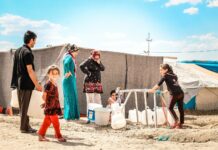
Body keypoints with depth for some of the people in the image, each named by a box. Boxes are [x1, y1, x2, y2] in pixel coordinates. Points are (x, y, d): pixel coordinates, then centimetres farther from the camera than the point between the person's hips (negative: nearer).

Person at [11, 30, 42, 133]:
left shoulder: (17, 51, 11)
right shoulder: (28, 53, -16)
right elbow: (30, 71, -19)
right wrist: (37, 84, -15)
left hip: (18, 82, 9)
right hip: (26, 83, -9)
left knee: (22, 106, 14)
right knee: (24, 107, 1)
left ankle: (26, 126, 23)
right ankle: (24, 128, 9)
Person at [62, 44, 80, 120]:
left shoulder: (72, 58, 15)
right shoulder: (69, 57, -14)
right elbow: (66, 63, -37)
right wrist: (67, 72, -26)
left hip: (72, 80, 10)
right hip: (69, 80, -10)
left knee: (74, 98, 14)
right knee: (70, 98, -4)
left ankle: (74, 115, 21)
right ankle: (69, 116, 4)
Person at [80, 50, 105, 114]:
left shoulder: (98, 61, 13)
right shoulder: (89, 61, -9)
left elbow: (103, 69, 6)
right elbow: (81, 66, -22)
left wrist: (99, 63, -10)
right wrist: (87, 73, -15)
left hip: (97, 82, 7)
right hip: (90, 82, -7)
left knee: (98, 98, 7)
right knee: (90, 99, -6)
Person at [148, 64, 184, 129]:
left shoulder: (165, 75, 5)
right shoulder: (174, 75, 24)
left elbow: (158, 85, 7)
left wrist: (152, 90, 17)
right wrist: (168, 90, 44)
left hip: (175, 94, -6)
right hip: (181, 93, 6)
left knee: (170, 108, 8)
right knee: (181, 109, 10)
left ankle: (176, 120, -3)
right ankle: (181, 123, 14)